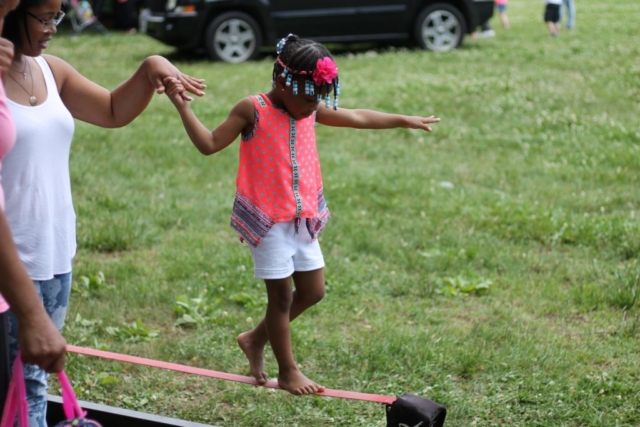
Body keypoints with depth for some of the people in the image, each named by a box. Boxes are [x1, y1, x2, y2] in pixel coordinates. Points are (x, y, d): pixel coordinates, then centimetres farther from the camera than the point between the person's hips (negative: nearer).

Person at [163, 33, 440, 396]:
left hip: (303, 217, 7)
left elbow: (357, 118, 18)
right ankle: (288, 371, 15)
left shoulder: (310, 111, 7)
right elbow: (209, 144, -10)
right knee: (281, 295, 1)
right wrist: (182, 105, -20)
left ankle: (256, 339, 30)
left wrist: (405, 121, 24)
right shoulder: (253, 110, -12)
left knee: (313, 291, 12)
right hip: (268, 221, -7)